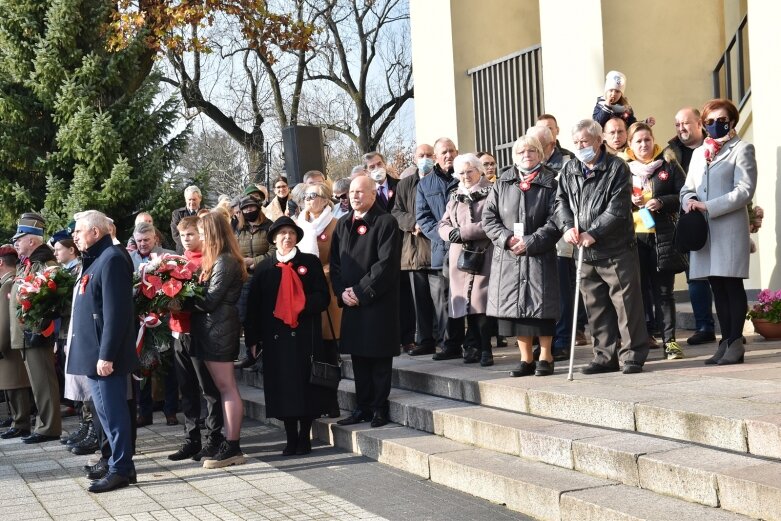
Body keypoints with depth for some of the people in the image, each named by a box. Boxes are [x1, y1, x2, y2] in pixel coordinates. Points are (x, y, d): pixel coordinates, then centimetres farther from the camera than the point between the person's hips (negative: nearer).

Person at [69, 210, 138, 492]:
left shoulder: (111, 259, -15)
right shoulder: (93, 260, 17)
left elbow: (116, 312, -21)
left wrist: (106, 354, -23)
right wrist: (94, 352, 18)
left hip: (105, 354, -10)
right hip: (93, 352, 10)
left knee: (112, 411, -5)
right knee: (106, 411, 14)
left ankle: (121, 469, 1)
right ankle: (116, 459, 22)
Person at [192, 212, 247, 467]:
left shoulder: (224, 262, -13)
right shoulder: (216, 260, 17)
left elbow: (209, 301, -17)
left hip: (218, 328, -10)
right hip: (214, 329, 10)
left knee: (227, 388, -7)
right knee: (224, 388, 10)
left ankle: (232, 448, -5)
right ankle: (230, 444, 13)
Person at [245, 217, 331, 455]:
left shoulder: (311, 263, 6)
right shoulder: (264, 268, 11)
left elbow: (323, 297, -1)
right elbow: (254, 304, 8)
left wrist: (302, 306, -17)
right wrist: (253, 338, 0)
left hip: (305, 336, -2)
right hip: (275, 336, 2)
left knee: (305, 384, 0)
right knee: (283, 387, 2)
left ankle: (304, 437, 10)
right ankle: (291, 438, 11)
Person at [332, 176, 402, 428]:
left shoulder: (386, 222, -8)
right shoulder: (343, 224, 13)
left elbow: (386, 264, -15)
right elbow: (335, 262, 13)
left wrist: (361, 292, -16)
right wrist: (342, 292, -3)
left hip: (379, 302, -6)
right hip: (351, 303, 6)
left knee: (379, 359, 1)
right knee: (358, 357, 11)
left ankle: (379, 409, 9)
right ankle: (362, 407, 20)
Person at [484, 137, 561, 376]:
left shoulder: (550, 184, 1)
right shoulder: (503, 184, 10)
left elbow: (554, 221, -6)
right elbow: (488, 217, 6)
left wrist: (530, 242, -15)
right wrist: (507, 238, -9)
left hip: (539, 256, -3)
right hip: (508, 257, 3)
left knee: (541, 307, -4)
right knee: (514, 305, 5)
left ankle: (545, 357, 8)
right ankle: (526, 359, 14)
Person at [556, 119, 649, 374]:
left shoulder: (617, 168, -8)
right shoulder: (570, 169, 11)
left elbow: (618, 208, -14)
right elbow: (561, 201, 9)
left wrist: (594, 233, -19)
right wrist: (568, 226, -10)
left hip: (617, 250, -6)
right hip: (585, 252, 6)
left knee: (626, 303, -3)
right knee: (596, 307, 11)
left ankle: (633, 355, 5)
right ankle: (606, 356, 19)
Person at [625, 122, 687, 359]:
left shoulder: (668, 165, 6)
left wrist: (661, 202, -11)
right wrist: (628, 201, -7)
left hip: (662, 236, -1)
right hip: (632, 236, 1)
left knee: (664, 291, 2)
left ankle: (669, 340, 6)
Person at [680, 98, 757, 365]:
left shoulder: (742, 149, 2)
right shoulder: (698, 153, 22)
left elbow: (744, 190, -9)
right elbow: (687, 188, 20)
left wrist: (708, 206, -15)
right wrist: (689, 202, -5)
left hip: (730, 228, -6)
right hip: (703, 230, 6)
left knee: (732, 286, -4)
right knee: (717, 288, 7)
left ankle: (735, 343, -2)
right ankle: (726, 341, 11)